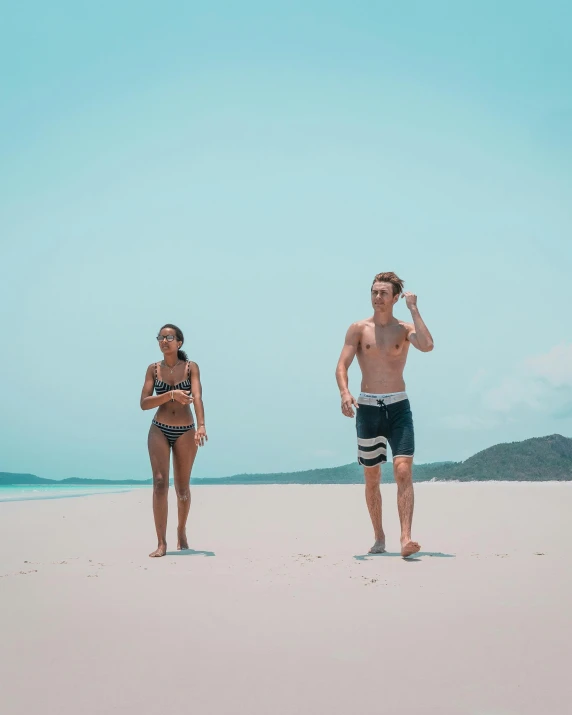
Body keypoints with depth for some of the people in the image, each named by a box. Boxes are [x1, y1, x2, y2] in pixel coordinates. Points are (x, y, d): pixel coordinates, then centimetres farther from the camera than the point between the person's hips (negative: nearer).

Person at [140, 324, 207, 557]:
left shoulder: (191, 367, -2)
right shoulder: (153, 369, 2)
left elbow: (197, 397, -16)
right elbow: (144, 403, -5)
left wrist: (201, 426, -32)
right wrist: (172, 394, -20)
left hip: (185, 431, 0)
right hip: (159, 430, 0)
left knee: (182, 487, 9)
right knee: (160, 483, -12)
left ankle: (182, 532, 34)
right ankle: (161, 542, -11)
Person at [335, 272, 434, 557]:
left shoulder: (405, 329, 5)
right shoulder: (358, 329, 5)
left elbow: (427, 346, -16)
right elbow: (342, 365, -4)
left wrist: (414, 310, -9)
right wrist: (345, 393, -23)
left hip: (398, 406, -1)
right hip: (367, 407, 1)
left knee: (403, 470, -16)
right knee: (371, 478, 9)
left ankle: (406, 538, -20)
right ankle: (379, 538, 23)